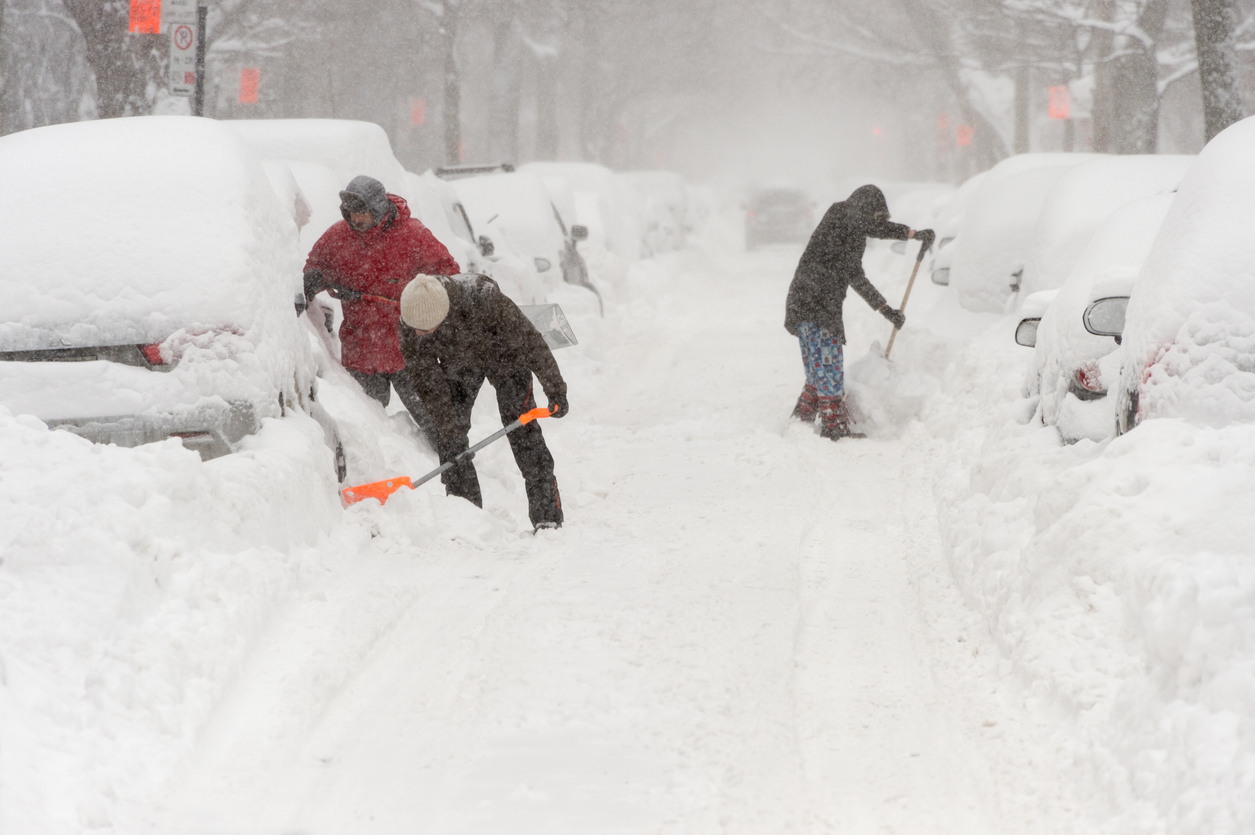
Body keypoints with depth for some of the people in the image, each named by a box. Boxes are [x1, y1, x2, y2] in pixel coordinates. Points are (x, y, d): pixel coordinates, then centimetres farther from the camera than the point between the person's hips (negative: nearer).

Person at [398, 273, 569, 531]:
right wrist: (451, 433, -25)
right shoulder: (410, 326, -31)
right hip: (457, 363, 4)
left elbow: (530, 341, -30)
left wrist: (555, 390, -24)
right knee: (447, 435, -5)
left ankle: (547, 515, -8)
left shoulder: (482, 298, -43)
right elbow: (428, 383, -22)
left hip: (504, 355, -3)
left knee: (521, 428, -12)